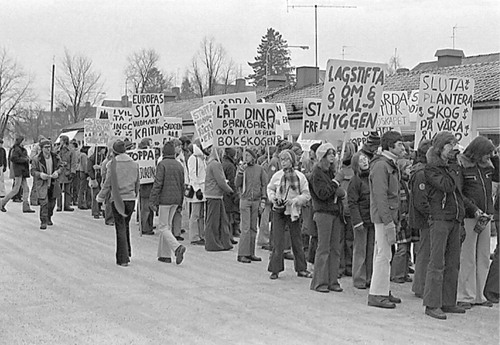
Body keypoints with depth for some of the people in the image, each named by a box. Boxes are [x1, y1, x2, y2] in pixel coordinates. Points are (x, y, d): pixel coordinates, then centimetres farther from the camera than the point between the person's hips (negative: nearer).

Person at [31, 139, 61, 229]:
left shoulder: (55, 157, 4)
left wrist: (57, 172, -8)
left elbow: (59, 167, 14)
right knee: (44, 203, -14)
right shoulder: (36, 159, -8)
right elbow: (33, 171, -4)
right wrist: (40, 174, -23)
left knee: (52, 203, 14)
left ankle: (49, 218, 37)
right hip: (41, 184, -5)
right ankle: (43, 222, -8)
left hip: (53, 184, 5)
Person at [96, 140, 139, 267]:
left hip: (117, 200, -4)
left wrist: (100, 197, 6)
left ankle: (123, 259, 0)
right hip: (131, 199, 4)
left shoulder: (112, 164, -9)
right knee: (126, 225, 20)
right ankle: (127, 253, 21)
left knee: (120, 228, 1)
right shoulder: (134, 164, 4)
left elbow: (108, 184, -7)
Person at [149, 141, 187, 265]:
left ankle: (177, 247, -21)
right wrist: (180, 201, 19)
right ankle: (165, 255, 16)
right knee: (167, 225, 15)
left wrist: (152, 201, -13)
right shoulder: (179, 165, 7)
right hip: (175, 199, 6)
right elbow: (182, 185, 11)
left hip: (164, 199, -6)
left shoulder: (162, 164, -11)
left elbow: (157, 184, -16)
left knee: (163, 227, -1)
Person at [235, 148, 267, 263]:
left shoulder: (260, 169, 5)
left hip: (256, 201, 2)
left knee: (253, 228, 5)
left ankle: (251, 253, 12)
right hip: (245, 200, -2)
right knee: (246, 228, -9)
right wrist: (240, 172, -13)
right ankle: (242, 254, -6)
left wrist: (263, 200, 1)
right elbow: (237, 185, 0)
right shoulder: (242, 168, 3)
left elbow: (264, 185, 8)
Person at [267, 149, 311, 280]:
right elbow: (270, 189, 14)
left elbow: (306, 195, -3)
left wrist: (294, 201, -16)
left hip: (294, 212, 0)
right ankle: (275, 269, 6)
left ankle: (301, 269, 19)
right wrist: (274, 198, -5)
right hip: (279, 211, 0)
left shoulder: (300, 176, -4)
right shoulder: (277, 176, -1)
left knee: (297, 241, 8)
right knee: (277, 241, -2)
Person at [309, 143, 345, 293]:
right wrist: (334, 183, -8)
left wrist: (340, 192, -3)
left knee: (335, 248, 6)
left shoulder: (332, 172, 18)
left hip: (336, 213, 8)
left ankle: (332, 281, 10)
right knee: (324, 248, -6)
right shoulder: (317, 173, -6)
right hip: (323, 212, -7)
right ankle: (319, 282, -1)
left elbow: (341, 192, 18)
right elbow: (322, 194, -16)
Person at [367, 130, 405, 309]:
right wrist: (388, 221, -23)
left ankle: (384, 291, 21)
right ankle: (377, 295, -5)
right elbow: (380, 196, -20)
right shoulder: (380, 166, -15)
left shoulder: (391, 165, 18)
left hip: (389, 215, 10)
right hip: (383, 216, -10)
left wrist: (394, 219, 18)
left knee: (382, 254, 14)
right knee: (383, 255, -8)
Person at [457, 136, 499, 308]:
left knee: (483, 258, 10)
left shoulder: (485, 166, 12)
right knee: (467, 258, -4)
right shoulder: (461, 166, -9)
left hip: (485, 217, 7)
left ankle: (478, 295, 18)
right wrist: (474, 209, -18)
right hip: (468, 217, -7)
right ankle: (465, 296, 4)